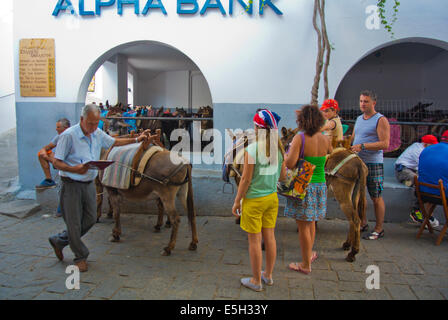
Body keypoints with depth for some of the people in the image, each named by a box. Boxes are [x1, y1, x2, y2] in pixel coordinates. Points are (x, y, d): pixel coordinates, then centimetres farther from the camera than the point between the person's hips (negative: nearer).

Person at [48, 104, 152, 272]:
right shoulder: (68, 135, -15)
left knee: (90, 219, 12)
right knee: (74, 222, 3)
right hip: (72, 185, -7)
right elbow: (56, 162, -14)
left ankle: (59, 240, 33)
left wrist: (137, 139, 19)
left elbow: (114, 142, 22)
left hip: (89, 184, 7)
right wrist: (75, 169, -30)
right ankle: (80, 256, 23)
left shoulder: (98, 134, 5)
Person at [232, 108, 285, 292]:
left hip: (254, 200, -6)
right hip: (272, 197, 6)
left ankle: (256, 281, 21)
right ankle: (268, 275, 33)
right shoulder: (279, 147, -2)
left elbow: (246, 180, -16)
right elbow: (282, 176, 7)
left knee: (254, 240, 7)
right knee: (269, 236, 17)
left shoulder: (252, 149, -19)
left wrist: (237, 201, -5)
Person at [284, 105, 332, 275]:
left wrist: (284, 155, -2)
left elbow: (290, 164, -22)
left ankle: (306, 264, 18)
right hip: (320, 186, 6)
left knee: (303, 226, 6)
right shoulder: (325, 139, -1)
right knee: (311, 221, 25)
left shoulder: (300, 138, -17)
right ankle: (310, 253, 42)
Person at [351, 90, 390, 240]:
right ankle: (363, 223, 28)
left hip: (373, 164, -7)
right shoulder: (359, 119, 16)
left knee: (376, 198, 1)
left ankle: (379, 229, 13)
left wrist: (362, 146, -23)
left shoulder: (381, 120, -7)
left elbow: (385, 144, -16)